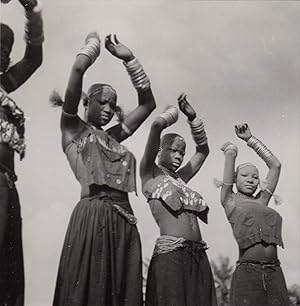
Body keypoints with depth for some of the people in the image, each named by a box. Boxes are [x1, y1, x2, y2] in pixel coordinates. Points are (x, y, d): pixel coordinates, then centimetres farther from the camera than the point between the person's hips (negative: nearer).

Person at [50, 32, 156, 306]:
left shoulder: (112, 137, 24)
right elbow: (78, 68, 0)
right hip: (92, 214, -5)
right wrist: (93, 41, 18)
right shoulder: (72, 128, 10)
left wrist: (128, 58, 25)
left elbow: (148, 103, 25)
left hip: (124, 220, 6)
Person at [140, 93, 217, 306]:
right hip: (171, 255, -6)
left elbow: (203, 150, 33)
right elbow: (157, 125, -1)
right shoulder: (150, 173, 8)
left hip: (199, 257, 6)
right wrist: (173, 113, 18)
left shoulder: (180, 178, 24)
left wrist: (192, 116, 27)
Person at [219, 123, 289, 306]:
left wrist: (250, 139, 29)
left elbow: (275, 165, 24)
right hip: (248, 272, -4)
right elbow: (232, 152, 6)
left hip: (275, 273, 4)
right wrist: (228, 147, 28)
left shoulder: (261, 201, 20)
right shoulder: (230, 200, 8)